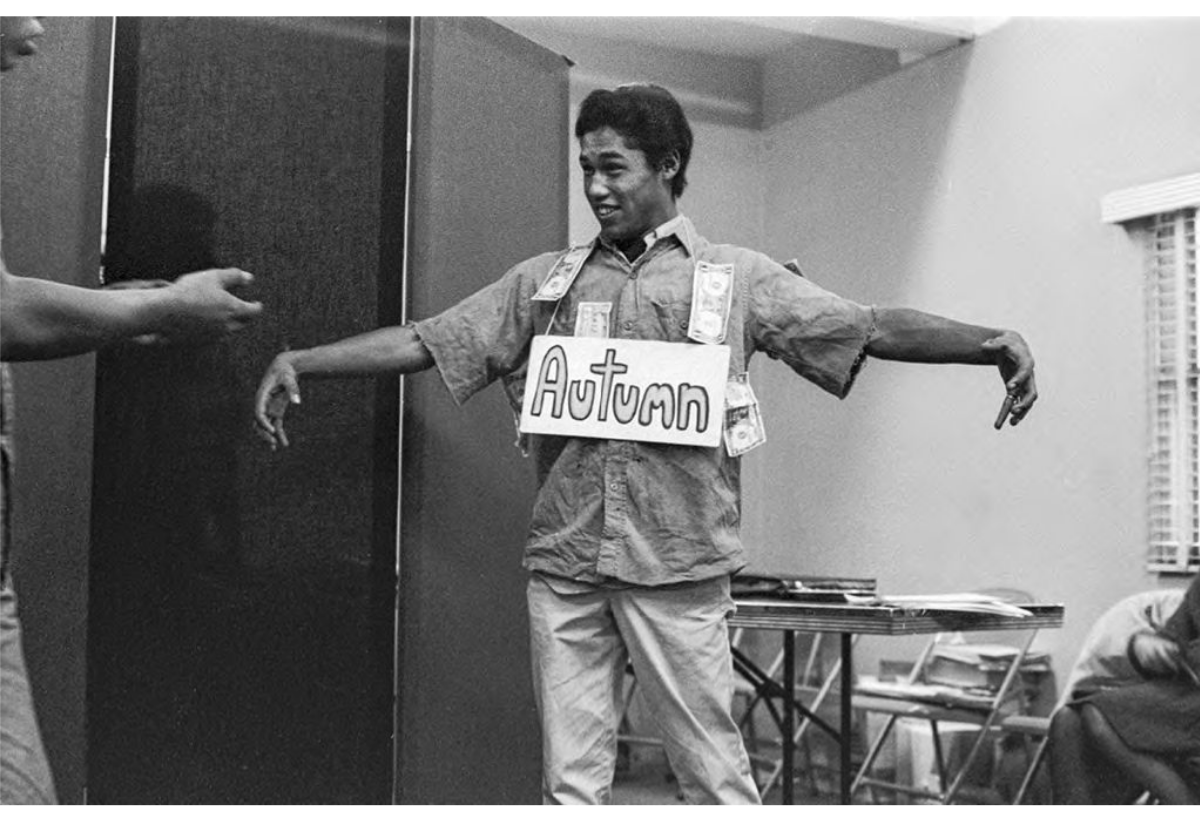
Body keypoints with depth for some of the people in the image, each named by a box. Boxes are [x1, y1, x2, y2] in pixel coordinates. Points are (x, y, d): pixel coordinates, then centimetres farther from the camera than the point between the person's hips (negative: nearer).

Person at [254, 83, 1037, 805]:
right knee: (570, 776, 8)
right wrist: (299, 361, 1)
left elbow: (873, 329, -2)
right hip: (563, 565, 3)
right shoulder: (545, 280, 12)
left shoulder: (738, 277, 5)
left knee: (714, 770, 3)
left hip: (677, 565, -2)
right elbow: (423, 340, 10)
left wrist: (991, 341, -17)